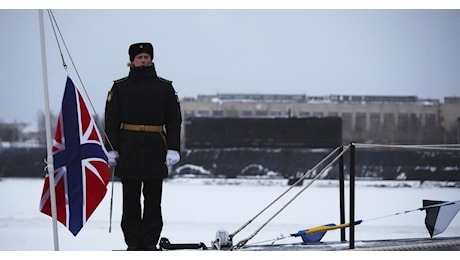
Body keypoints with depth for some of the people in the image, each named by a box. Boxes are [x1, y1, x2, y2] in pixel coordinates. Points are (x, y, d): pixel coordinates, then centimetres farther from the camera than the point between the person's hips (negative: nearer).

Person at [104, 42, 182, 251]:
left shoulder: (165, 88, 8)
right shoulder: (120, 87, 7)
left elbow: (174, 121, 7)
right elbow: (111, 120, 6)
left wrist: (173, 149, -2)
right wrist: (111, 149, -2)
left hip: (155, 150, 0)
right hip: (129, 151, 0)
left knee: (153, 200, 3)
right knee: (131, 199, 2)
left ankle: (150, 242, 8)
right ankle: (133, 243, 8)